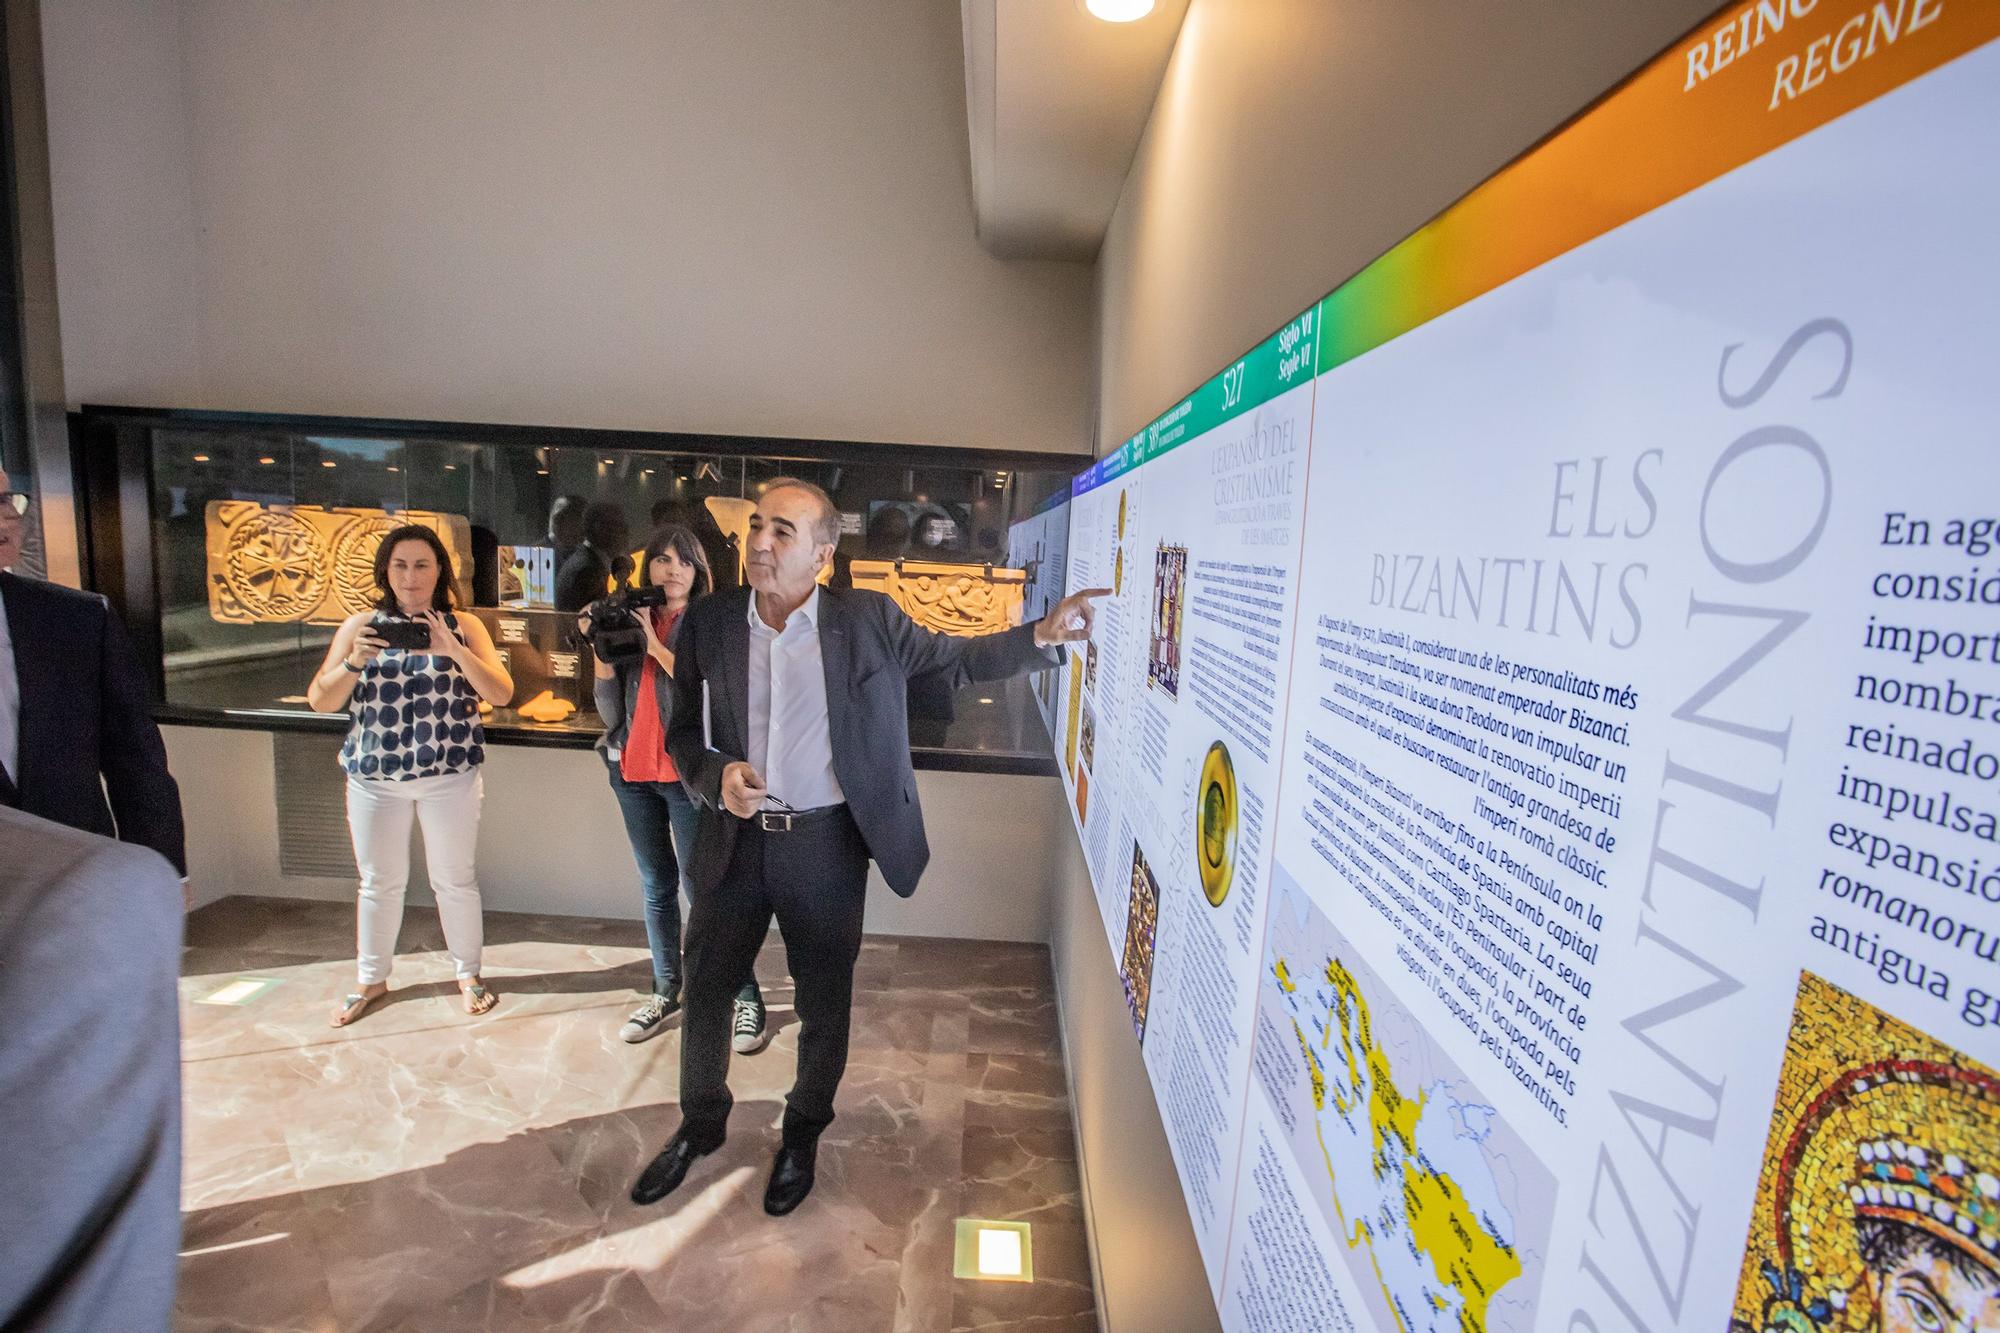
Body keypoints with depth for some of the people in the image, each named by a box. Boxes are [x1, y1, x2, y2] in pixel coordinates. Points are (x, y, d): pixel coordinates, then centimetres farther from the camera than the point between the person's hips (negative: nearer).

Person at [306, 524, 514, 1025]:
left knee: (455, 880, 8)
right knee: (379, 883, 14)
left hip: (450, 777, -2)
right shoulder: (359, 626, 3)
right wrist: (352, 662, -19)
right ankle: (371, 979, 34)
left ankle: (468, 974, 26)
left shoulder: (463, 627, -1)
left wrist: (452, 649, -25)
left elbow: (502, 693, -12)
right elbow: (319, 701, 0)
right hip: (374, 778, 2)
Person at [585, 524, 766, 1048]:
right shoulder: (629, 622, 8)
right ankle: (665, 992, 29)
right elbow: (611, 713, 5)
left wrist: (656, 645, -19)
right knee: (657, 888, 15)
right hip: (633, 773, 5)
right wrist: (602, 651, -8)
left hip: (689, 774, -5)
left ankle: (748, 998, 7)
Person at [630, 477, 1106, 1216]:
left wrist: (1042, 635, -13)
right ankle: (700, 1123, 47)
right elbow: (682, 733, 4)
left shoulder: (867, 619, -8)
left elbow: (959, 658, 0)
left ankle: (803, 1135, 43)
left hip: (826, 844, -2)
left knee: (823, 1003, 15)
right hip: (735, 841, 2)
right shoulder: (707, 624, -2)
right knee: (705, 989, 18)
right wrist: (715, 776, -16)